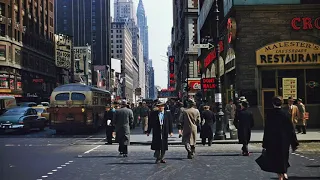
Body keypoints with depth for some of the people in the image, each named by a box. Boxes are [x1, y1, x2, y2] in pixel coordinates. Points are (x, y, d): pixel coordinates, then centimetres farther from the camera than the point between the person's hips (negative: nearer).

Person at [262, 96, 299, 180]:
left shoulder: (270, 114, -10)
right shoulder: (286, 113, -6)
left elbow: (266, 130, -7)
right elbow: (291, 128, -3)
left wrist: (265, 144, -1)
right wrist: (294, 143, 3)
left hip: (273, 141, -2)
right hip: (285, 140, 2)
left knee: (276, 158, 8)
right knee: (284, 156, 22)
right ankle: (284, 173, 15)